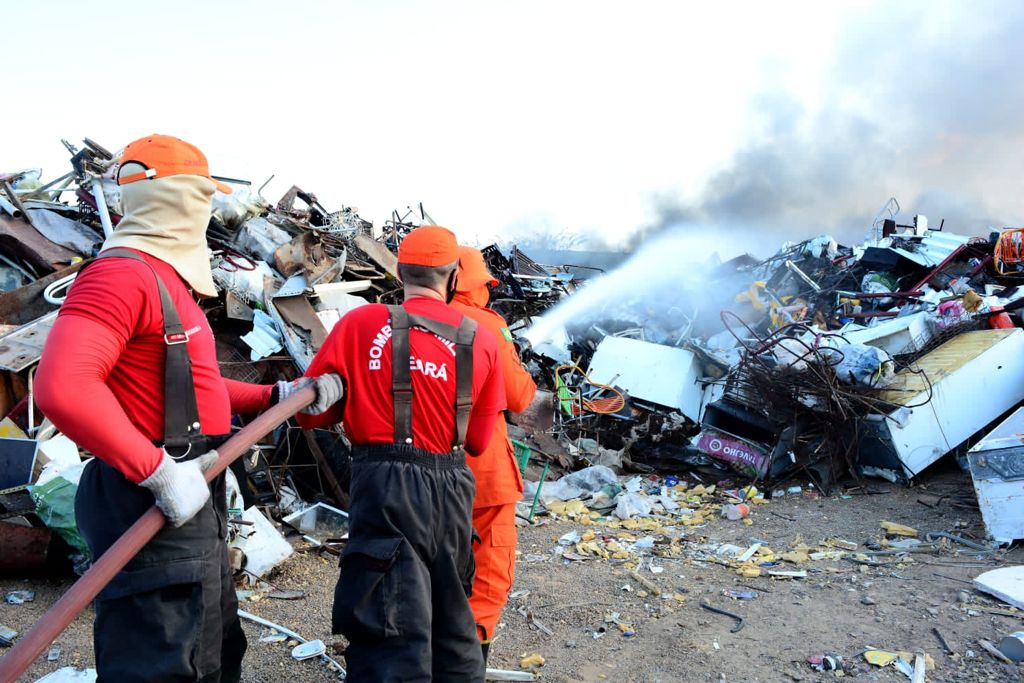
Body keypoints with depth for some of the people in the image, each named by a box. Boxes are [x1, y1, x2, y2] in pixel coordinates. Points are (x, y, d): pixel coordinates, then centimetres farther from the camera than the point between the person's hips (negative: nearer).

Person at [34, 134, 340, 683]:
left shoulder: (168, 279, 15)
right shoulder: (122, 273, -17)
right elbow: (62, 388, -32)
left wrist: (278, 396, 17)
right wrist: (159, 471, -29)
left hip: (191, 502, 10)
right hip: (152, 507, -10)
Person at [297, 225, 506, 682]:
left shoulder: (362, 324, -4)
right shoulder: (482, 341, 3)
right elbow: (478, 441, 8)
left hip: (387, 484, -4)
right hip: (453, 487, 4)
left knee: (391, 629, 1)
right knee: (451, 615, 22)